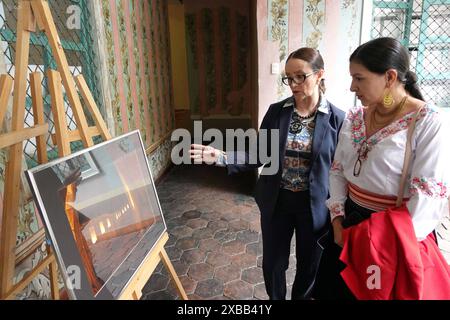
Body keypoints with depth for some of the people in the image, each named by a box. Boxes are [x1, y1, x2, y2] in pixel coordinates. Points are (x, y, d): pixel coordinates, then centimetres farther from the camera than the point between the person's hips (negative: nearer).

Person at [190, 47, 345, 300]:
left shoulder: (337, 118, -10)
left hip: (314, 206, -1)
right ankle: (276, 298, 47)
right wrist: (222, 157, -16)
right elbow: (260, 154, -2)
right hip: (276, 202, 2)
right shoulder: (276, 111, -4)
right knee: (273, 262, 17)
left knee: (309, 265, 19)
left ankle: (301, 297, 49)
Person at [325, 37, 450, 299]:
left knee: (379, 291, 15)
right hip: (350, 222, 5)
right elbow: (338, 171, 4)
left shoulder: (428, 122, -16)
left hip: (396, 235, -5)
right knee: (341, 289, 20)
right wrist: (337, 219, -4)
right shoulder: (354, 118, 0)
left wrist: (395, 242, -18)